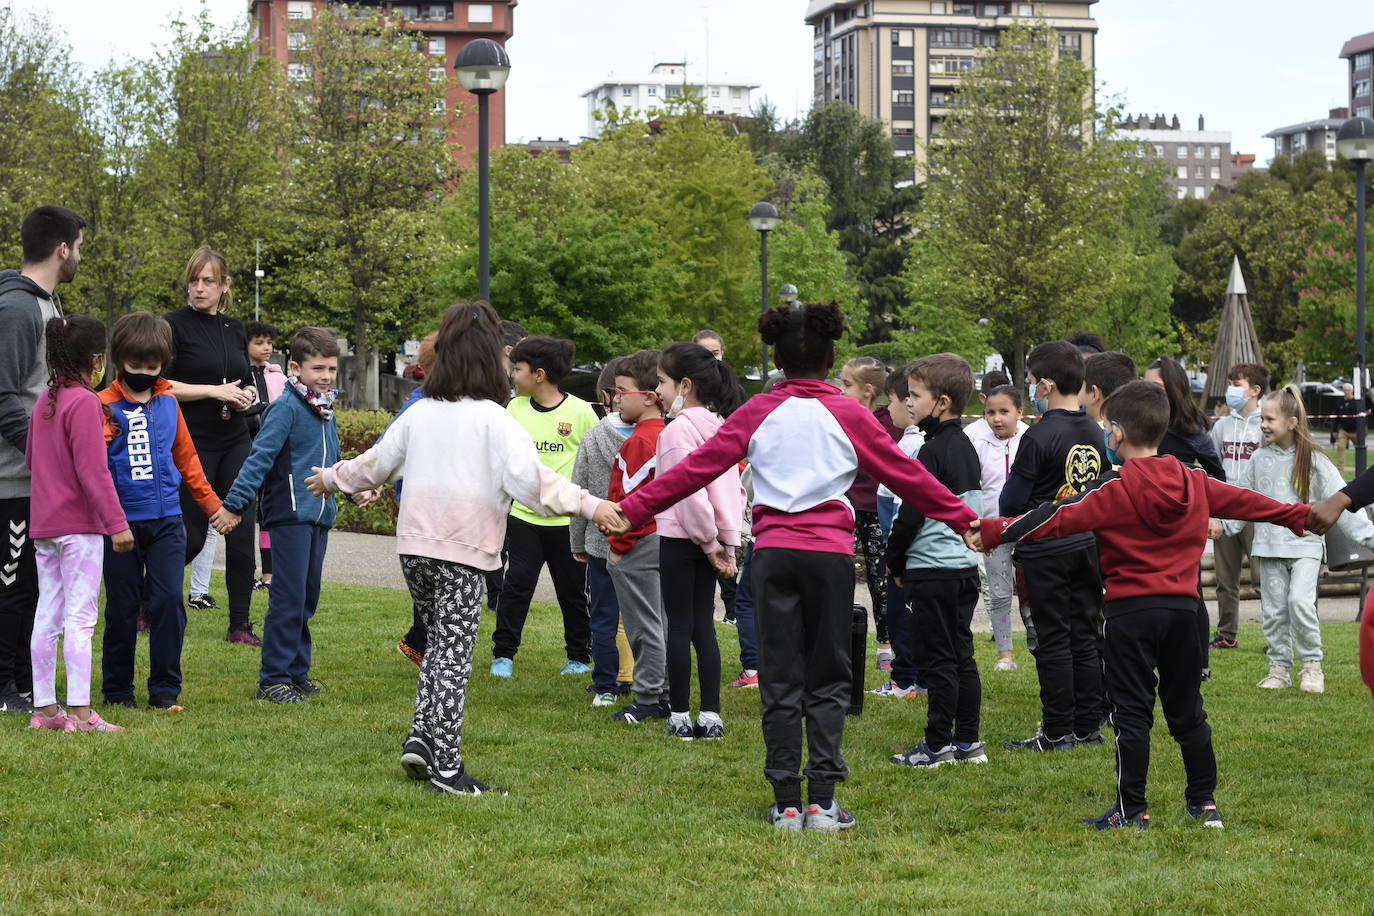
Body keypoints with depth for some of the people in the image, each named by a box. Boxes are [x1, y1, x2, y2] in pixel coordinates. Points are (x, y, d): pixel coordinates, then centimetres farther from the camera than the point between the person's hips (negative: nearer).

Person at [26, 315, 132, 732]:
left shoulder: (44, 401, 11)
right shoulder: (85, 403, -14)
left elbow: (30, 458, 22)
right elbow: (93, 471, -19)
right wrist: (117, 523, -17)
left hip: (42, 525, 8)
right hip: (80, 525, -8)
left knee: (47, 616, 9)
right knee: (80, 617, -8)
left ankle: (44, 708, 12)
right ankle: (79, 711, -10)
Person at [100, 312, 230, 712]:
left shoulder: (168, 404, 10)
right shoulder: (104, 405, -3)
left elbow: (186, 457, 20)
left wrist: (210, 503, 24)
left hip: (166, 520, 3)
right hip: (122, 521, -3)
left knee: (169, 600, -6)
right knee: (122, 608, 4)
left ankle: (165, 687, 3)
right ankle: (117, 690, 17)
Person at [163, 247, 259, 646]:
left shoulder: (235, 330, 12)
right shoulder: (174, 325, -6)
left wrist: (246, 396, 0)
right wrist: (214, 391, -18)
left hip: (235, 443, 5)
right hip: (193, 445, -5)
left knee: (241, 532, 0)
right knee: (191, 536, -3)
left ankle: (240, 624, 6)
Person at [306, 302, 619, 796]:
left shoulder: (419, 414, 9)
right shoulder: (493, 420, -9)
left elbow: (377, 462, 22)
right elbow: (531, 477, -20)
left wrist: (332, 477, 41)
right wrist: (590, 506, -24)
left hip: (414, 547, 5)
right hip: (463, 553, -5)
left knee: (439, 644, 21)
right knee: (454, 657, -1)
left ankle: (420, 738, 10)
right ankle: (446, 767, 0)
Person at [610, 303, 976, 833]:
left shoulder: (758, 412, 4)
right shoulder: (848, 415, 2)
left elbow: (697, 466, 3)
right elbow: (905, 475, 7)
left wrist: (633, 509, 9)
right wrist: (964, 519, 18)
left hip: (774, 552, 1)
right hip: (830, 552, -1)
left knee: (780, 680, 6)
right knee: (828, 679, 7)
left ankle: (787, 803, 5)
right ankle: (822, 800, -1)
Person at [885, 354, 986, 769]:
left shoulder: (932, 452, -16)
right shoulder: (965, 446, 11)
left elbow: (911, 514, -16)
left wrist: (896, 563, -2)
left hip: (933, 569, -9)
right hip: (966, 565, 9)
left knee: (937, 660, -3)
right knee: (962, 656, 12)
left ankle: (937, 744, 2)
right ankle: (967, 742, 15)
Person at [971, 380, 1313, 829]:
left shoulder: (1114, 488, -11)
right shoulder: (1195, 482, 6)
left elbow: (1059, 518, -16)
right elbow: (1243, 501, 18)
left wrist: (994, 532, -13)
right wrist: (1297, 515, 34)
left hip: (1130, 610, -5)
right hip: (1182, 607, 5)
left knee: (1131, 712, 1)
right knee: (1187, 710, 15)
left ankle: (1132, 810, 2)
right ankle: (1205, 804, 19)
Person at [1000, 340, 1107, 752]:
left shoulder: (1040, 435, -17)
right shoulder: (1095, 433, 5)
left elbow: (1011, 499, -12)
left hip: (1046, 551, -7)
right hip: (1088, 544, 7)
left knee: (1053, 640, -1)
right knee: (1085, 636, 11)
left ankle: (1057, 731, 2)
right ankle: (1088, 726, 15)